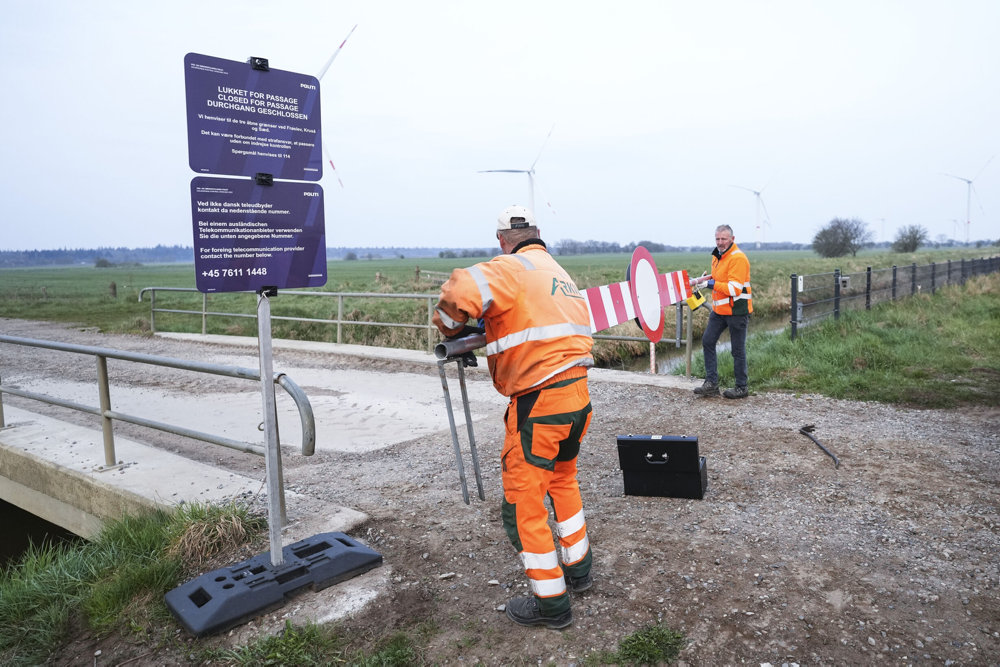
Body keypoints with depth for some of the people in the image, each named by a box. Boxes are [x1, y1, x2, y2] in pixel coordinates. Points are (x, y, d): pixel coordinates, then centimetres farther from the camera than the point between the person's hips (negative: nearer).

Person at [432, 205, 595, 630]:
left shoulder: (512, 268, -12)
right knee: (562, 479, 28)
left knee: (522, 501, 5)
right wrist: (496, 331, 13)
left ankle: (551, 603, 18)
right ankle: (578, 570, 43)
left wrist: (451, 328, -7)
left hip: (539, 403, -9)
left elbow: (459, 292, -27)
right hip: (578, 393, 9)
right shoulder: (560, 273, 16)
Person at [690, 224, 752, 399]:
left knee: (738, 350, 2)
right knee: (707, 342, 5)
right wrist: (698, 280, 9)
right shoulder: (717, 255, 10)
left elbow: (734, 289, -24)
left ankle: (741, 388, 15)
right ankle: (711, 384, 11)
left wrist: (712, 284, -22)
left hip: (736, 310, -9)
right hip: (719, 309, 9)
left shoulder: (738, 258, -17)